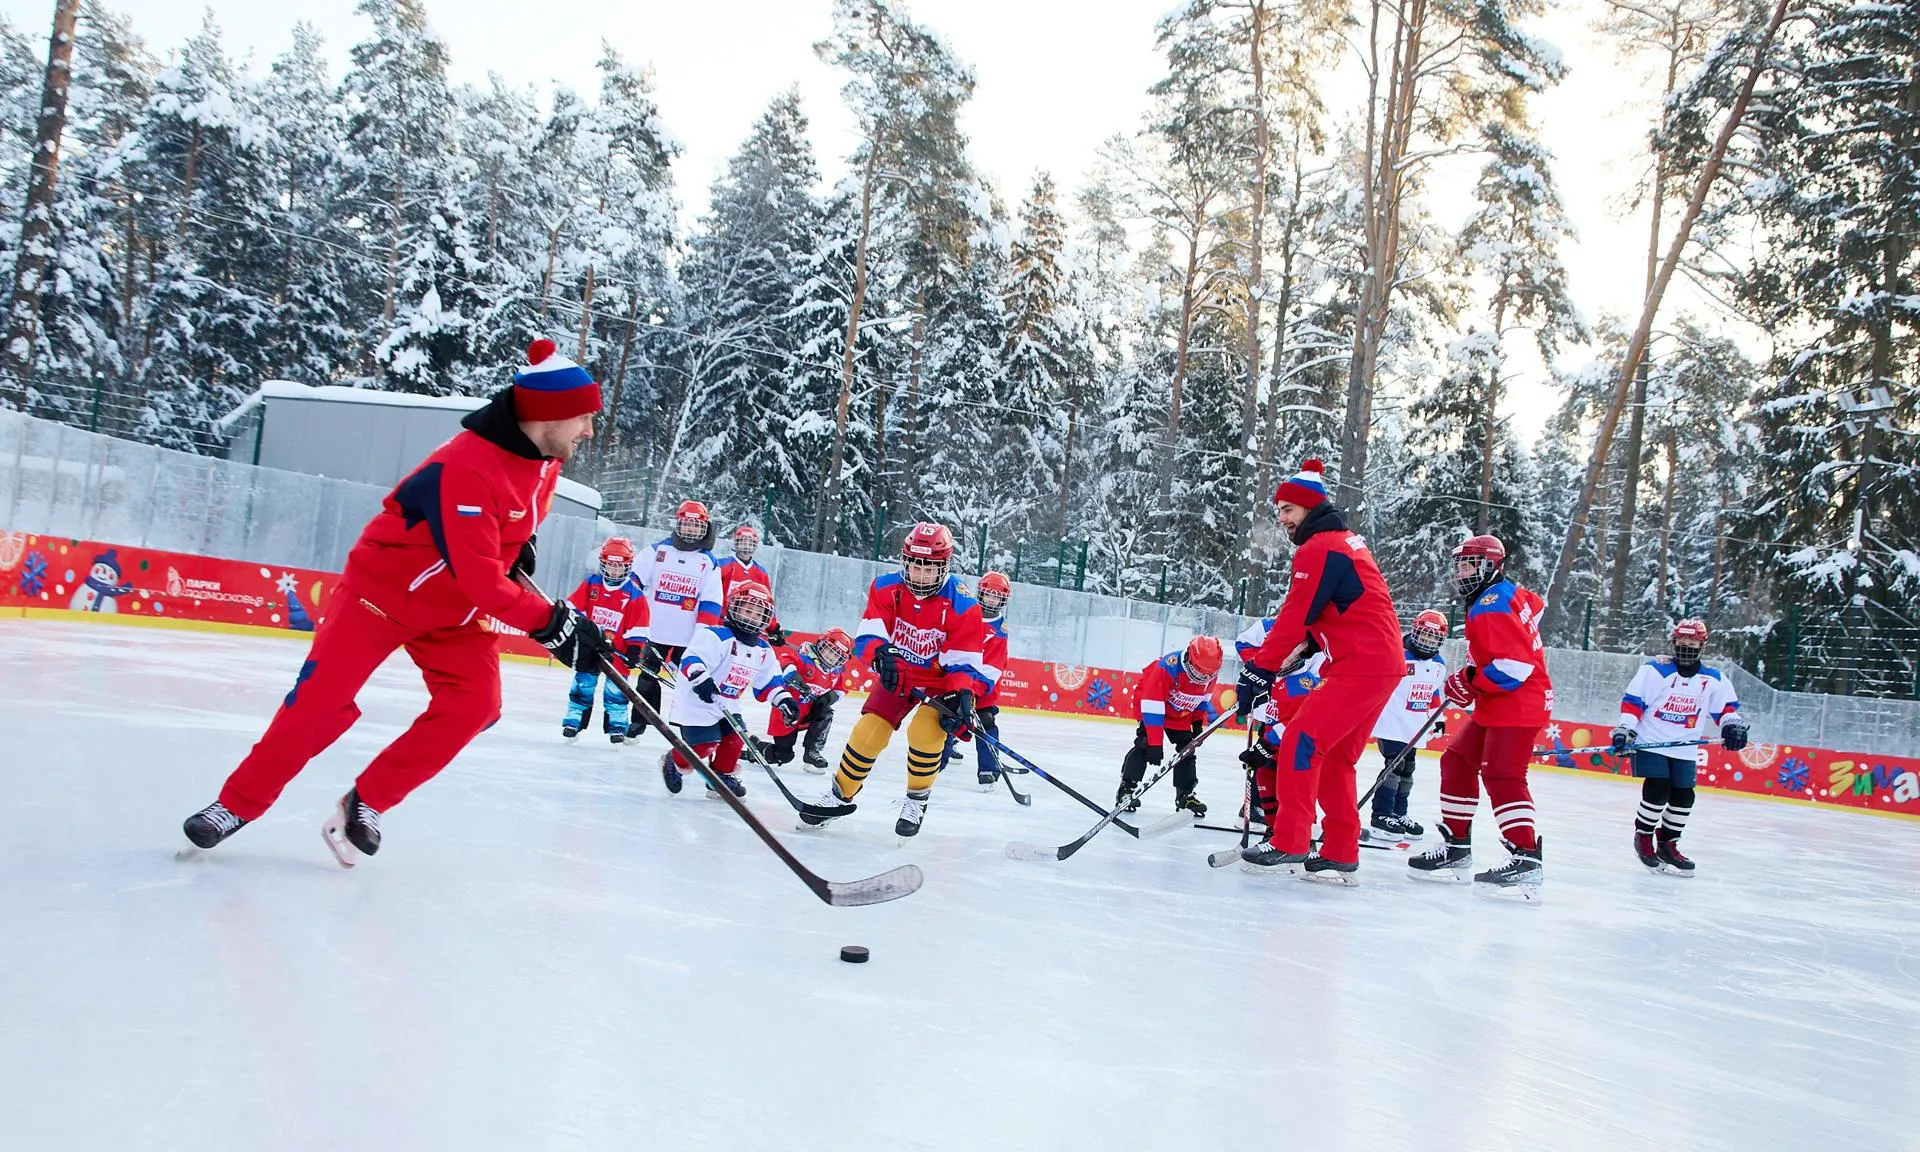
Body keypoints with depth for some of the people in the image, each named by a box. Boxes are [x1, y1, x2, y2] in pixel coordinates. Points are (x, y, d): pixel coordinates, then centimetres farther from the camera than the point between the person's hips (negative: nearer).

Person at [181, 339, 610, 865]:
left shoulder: (544, 458, -5)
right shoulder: (464, 467, -33)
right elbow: (477, 577, -35)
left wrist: (519, 553, 5)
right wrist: (548, 622, -34)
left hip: (456, 609, 7)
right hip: (382, 589, -7)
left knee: (474, 703, -11)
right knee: (323, 698, -10)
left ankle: (366, 802, 2)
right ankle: (239, 802, 10)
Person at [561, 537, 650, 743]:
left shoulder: (634, 593, -7)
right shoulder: (591, 582, 0)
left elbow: (638, 625, -6)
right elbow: (574, 607, 4)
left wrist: (634, 647, -10)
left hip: (617, 650, -2)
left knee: (616, 689, 3)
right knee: (583, 685, 9)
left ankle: (617, 726, 13)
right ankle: (573, 721, 16)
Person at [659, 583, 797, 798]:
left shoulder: (763, 650, 7)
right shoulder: (716, 636, -18)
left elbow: (769, 681, 12)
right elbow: (691, 659, -29)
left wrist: (784, 699, -3)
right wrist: (701, 678, -46)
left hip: (727, 706, 8)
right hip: (696, 702, -8)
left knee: (735, 740, 0)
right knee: (706, 745, -14)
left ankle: (722, 776, 23)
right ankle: (674, 762, 14)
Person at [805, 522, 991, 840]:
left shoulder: (963, 606, -23)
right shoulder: (886, 588, -16)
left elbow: (965, 662, -20)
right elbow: (868, 634, -18)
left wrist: (962, 695, -37)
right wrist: (881, 653, -41)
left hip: (940, 679, -3)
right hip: (897, 674, 3)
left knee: (926, 731, -26)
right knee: (868, 732, -6)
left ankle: (917, 801, -1)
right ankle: (839, 794, 18)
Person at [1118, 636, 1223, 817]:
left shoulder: (1211, 672, -20)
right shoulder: (1168, 667, -41)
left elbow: (1203, 697, 4)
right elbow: (1152, 705, -40)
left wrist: (1198, 721, -2)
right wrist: (1155, 744, -40)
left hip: (1181, 714, 6)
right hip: (1150, 702, -6)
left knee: (1187, 749, 3)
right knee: (1145, 744, -20)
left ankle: (1185, 795, 15)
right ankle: (1126, 788, -13)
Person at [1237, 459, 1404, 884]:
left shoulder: (1319, 548, -12)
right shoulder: (1345, 539, 20)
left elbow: (1295, 615, -16)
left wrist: (1260, 670, -13)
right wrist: (1306, 647, 12)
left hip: (1362, 665, -10)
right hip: (1382, 662, 10)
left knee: (1301, 742, -11)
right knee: (1333, 759, 13)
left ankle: (1288, 847, -11)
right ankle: (1340, 855, 16)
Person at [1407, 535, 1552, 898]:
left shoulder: (1490, 609, -20)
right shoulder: (1510, 592, 10)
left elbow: (1515, 665, -27)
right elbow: (1536, 606, 33)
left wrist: (1470, 682, -17)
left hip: (1518, 704, -11)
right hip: (1496, 704, 11)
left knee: (1501, 775, -19)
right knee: (1457, 761, 11)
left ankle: (1526, 861, -21)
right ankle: (1456, 846, 17)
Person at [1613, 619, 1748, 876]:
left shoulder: (1713, 680, 3)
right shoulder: (1655, 671, -9)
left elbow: (1727, 707, 11)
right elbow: (1632, 702, -10)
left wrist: (1733, 725, -10)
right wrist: (1625, 730, -19)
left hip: (1684, 750, 5)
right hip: (1650, 742, -5)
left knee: (1683, 797, 3)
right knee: (1657, 790, -16)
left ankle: (1667, 843, 21)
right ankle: (1643, 836, 4)